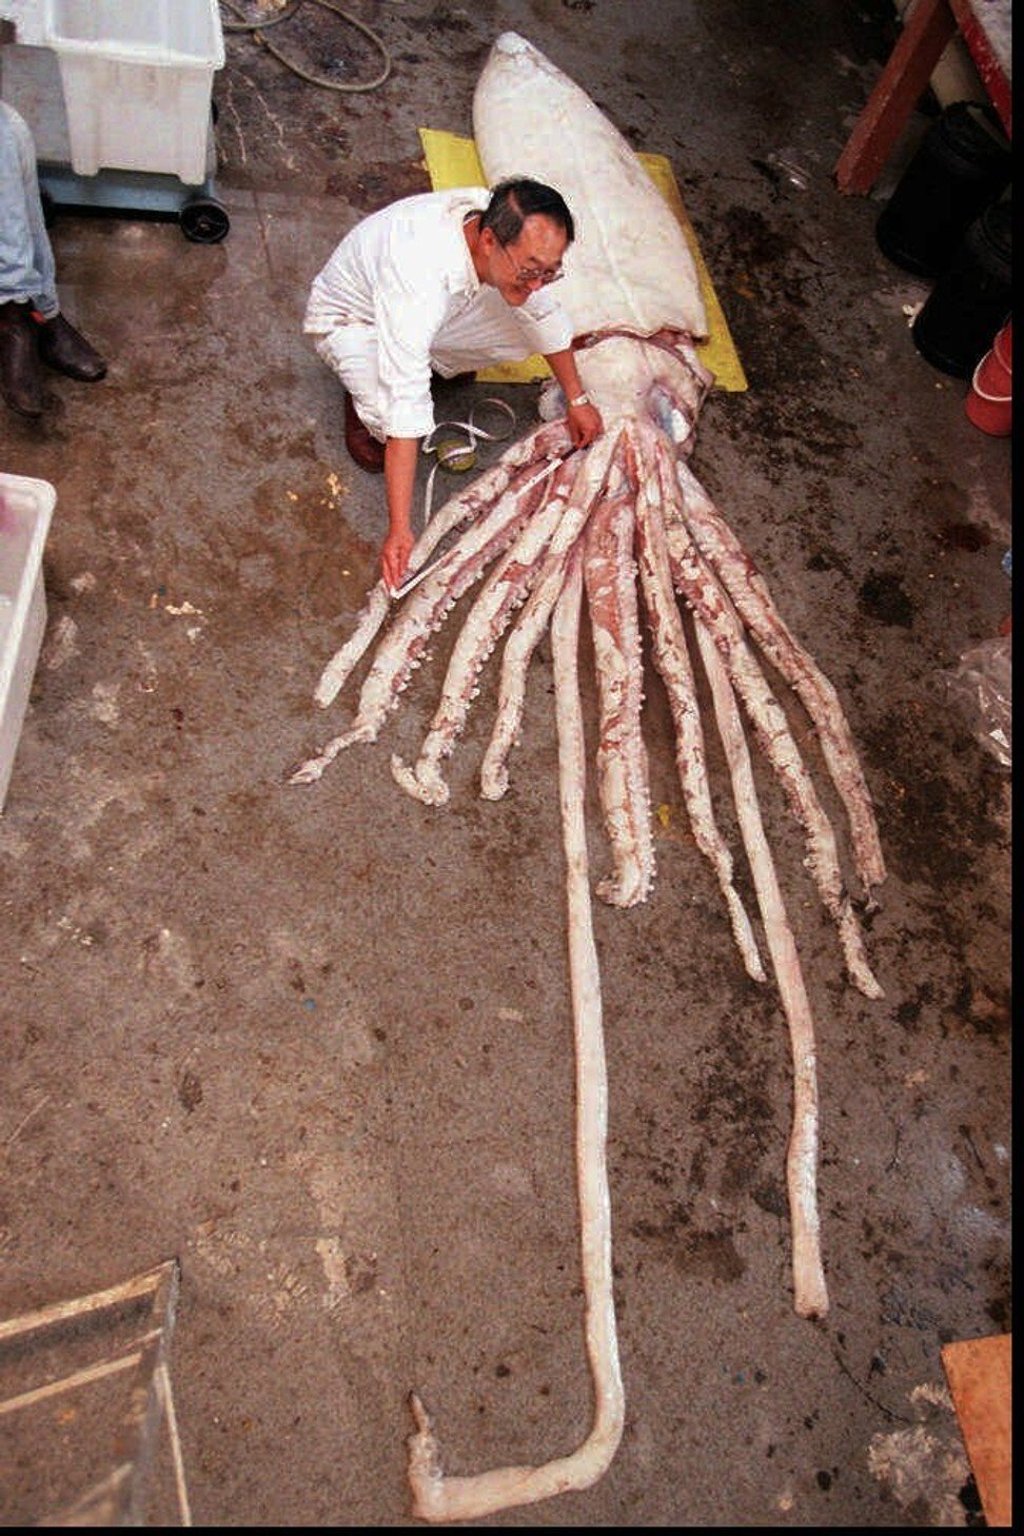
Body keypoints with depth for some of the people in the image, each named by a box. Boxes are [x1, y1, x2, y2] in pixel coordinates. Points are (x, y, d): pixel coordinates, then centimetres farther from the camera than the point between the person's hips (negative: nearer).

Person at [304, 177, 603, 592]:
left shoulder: (512, 233, -24)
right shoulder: (420, 277, -45)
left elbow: (546, 316, -4)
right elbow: (405, 408, -49)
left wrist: (577, 400, 3)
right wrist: (400, 530, -51)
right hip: (349, 320, -6)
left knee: (526, 330, -13)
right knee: (389, 415, -37)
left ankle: (441, 362, 15)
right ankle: (362, 401, 1)